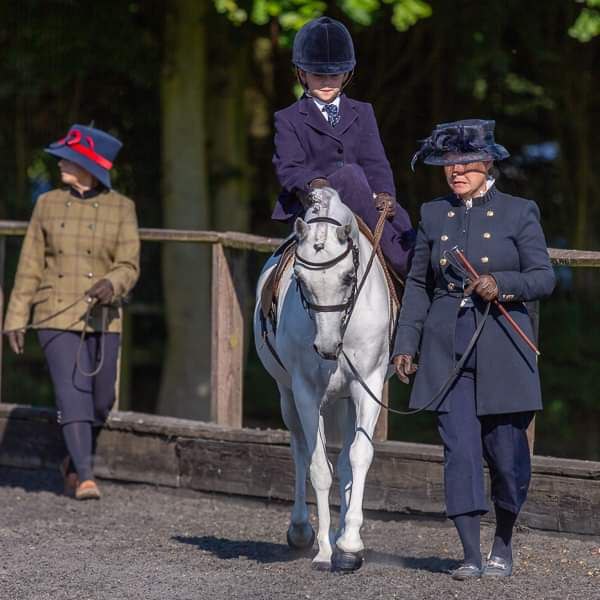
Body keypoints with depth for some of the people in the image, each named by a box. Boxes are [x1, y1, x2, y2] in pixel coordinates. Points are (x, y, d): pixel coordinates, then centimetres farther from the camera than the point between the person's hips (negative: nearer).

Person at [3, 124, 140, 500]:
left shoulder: (121, 208, 2)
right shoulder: (48, 205, 5)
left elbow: (129, 267, -4)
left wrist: (111, 285, -26)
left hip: (102, 319, 1)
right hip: (56, 317, -1)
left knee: (101, 400, 7)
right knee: (73, 392, -14)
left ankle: (75, 462, 31)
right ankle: (85, 477, -19)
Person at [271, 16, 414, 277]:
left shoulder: (362, 113, 20)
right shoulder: (288, 119, 9)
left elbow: (375, 162, 7)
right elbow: (288, 168, -5)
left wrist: (384, 193, -15)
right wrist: (312, 182, -28)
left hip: (360, 198, 4)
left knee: (397, 215, -27)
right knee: (351, 175, -33)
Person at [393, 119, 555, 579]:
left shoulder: (519, 213, 1)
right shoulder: (433, 215, 10)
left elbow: (544, 278, -1)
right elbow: (418, 283, 13)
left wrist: (501, 283, -19)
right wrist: (406, 345, 6)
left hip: (503, 349, -2)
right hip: (448, 348, 2)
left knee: (506, 451, 4)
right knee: (460, 450, -7)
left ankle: (503, 545, 26)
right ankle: (471, 555, -7)